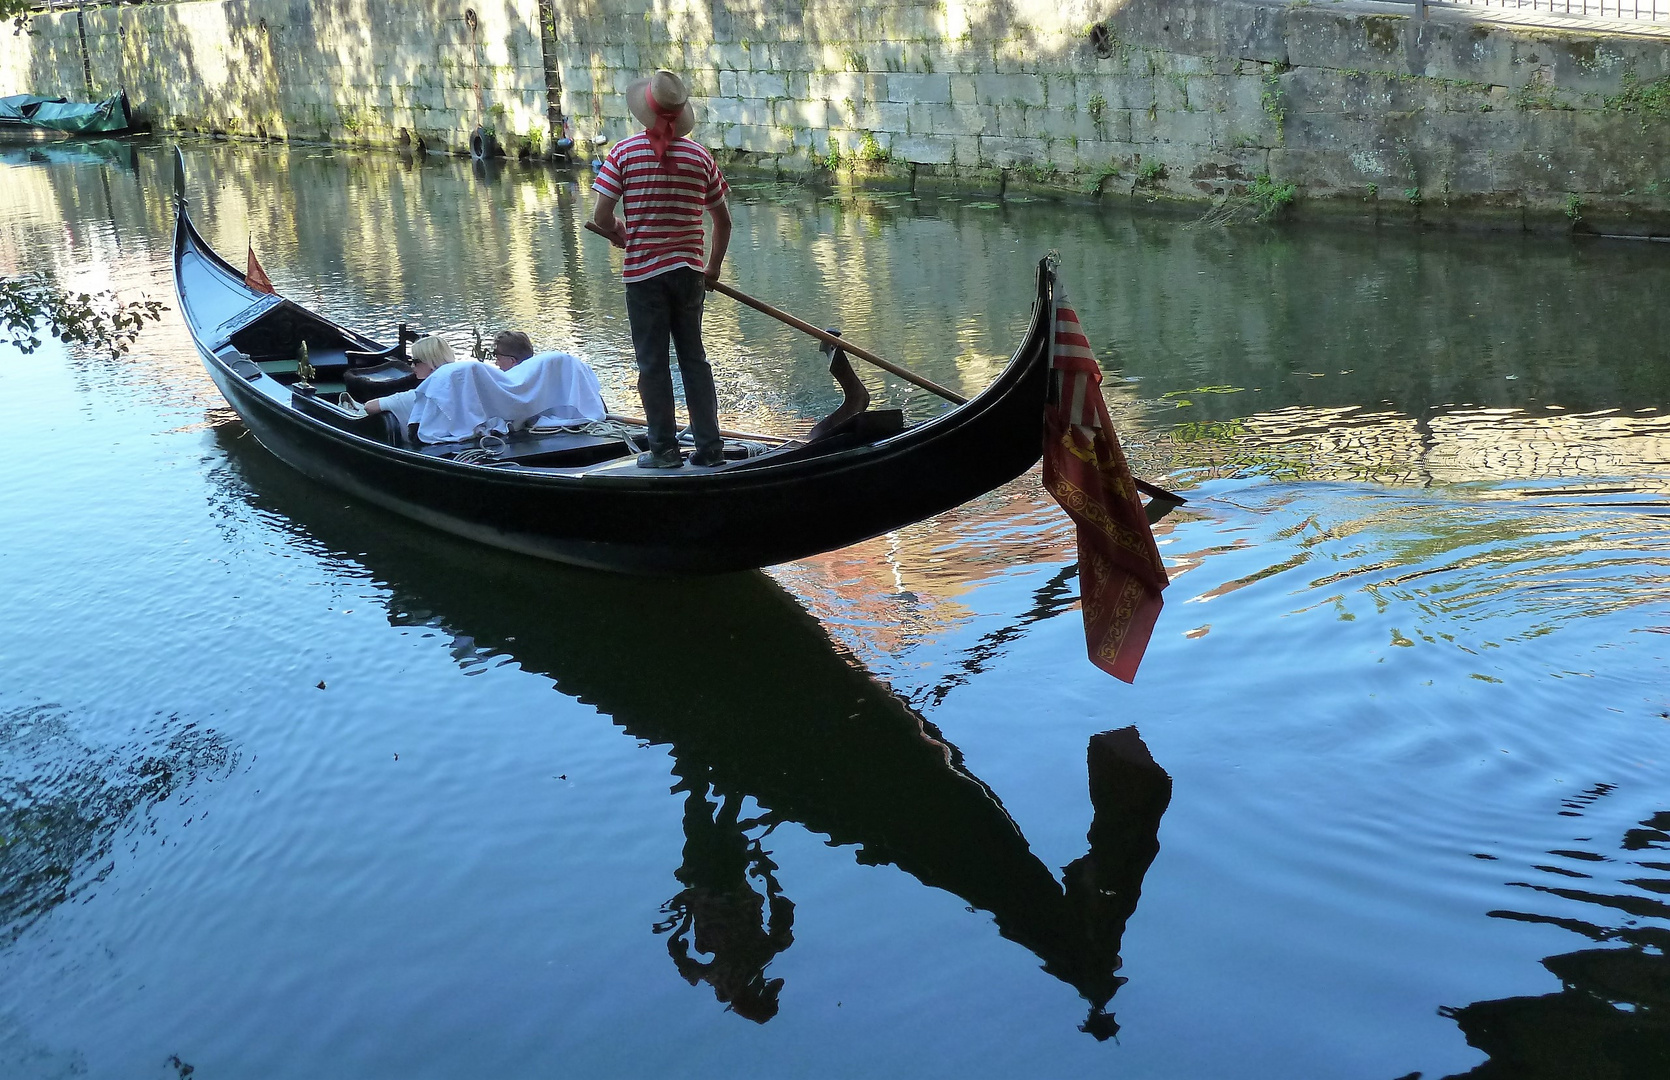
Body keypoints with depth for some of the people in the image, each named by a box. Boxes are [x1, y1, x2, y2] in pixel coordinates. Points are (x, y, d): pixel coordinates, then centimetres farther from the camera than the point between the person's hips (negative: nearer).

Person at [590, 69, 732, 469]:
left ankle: (664, 448, 11)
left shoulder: (624, 153, -9)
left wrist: (618, 236, 9)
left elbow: (601, 217, -13)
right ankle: (710, 447, 14)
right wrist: (713, 267, 19)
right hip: (689, 271, 3)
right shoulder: (699, 155, -1)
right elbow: (723, 220, 5)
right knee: (694, 358, 13)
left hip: (644, 274, -3)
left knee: (653, 363, 7)